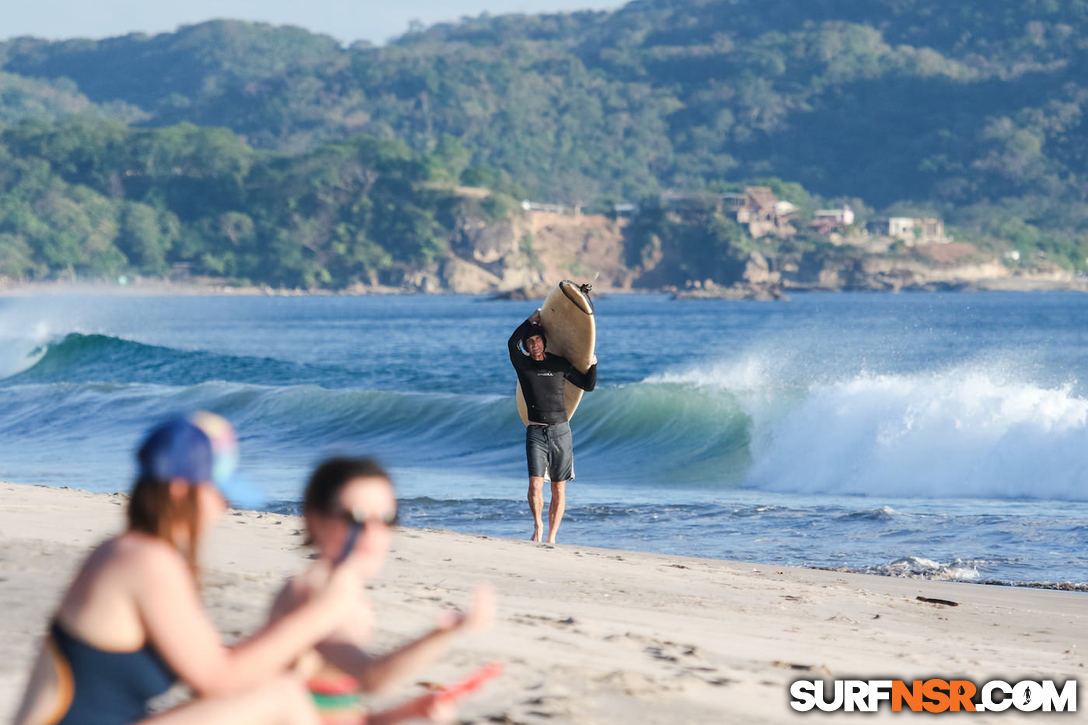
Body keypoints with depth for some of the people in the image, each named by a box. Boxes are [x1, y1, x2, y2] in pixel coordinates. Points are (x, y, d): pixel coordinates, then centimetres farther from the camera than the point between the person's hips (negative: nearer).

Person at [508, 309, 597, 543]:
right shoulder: (523, 364, 7)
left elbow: (587, 385, 18)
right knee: (535, 484, -17)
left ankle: (551, 537, 8)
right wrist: (532, 320, -6)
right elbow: (512, 343, -13)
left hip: (561, 431, 1)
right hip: (536, 432, -1)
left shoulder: (560, 364, 11)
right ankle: (538, 525, 5)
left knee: (559, 490, 1)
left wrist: (592, 365, 0)